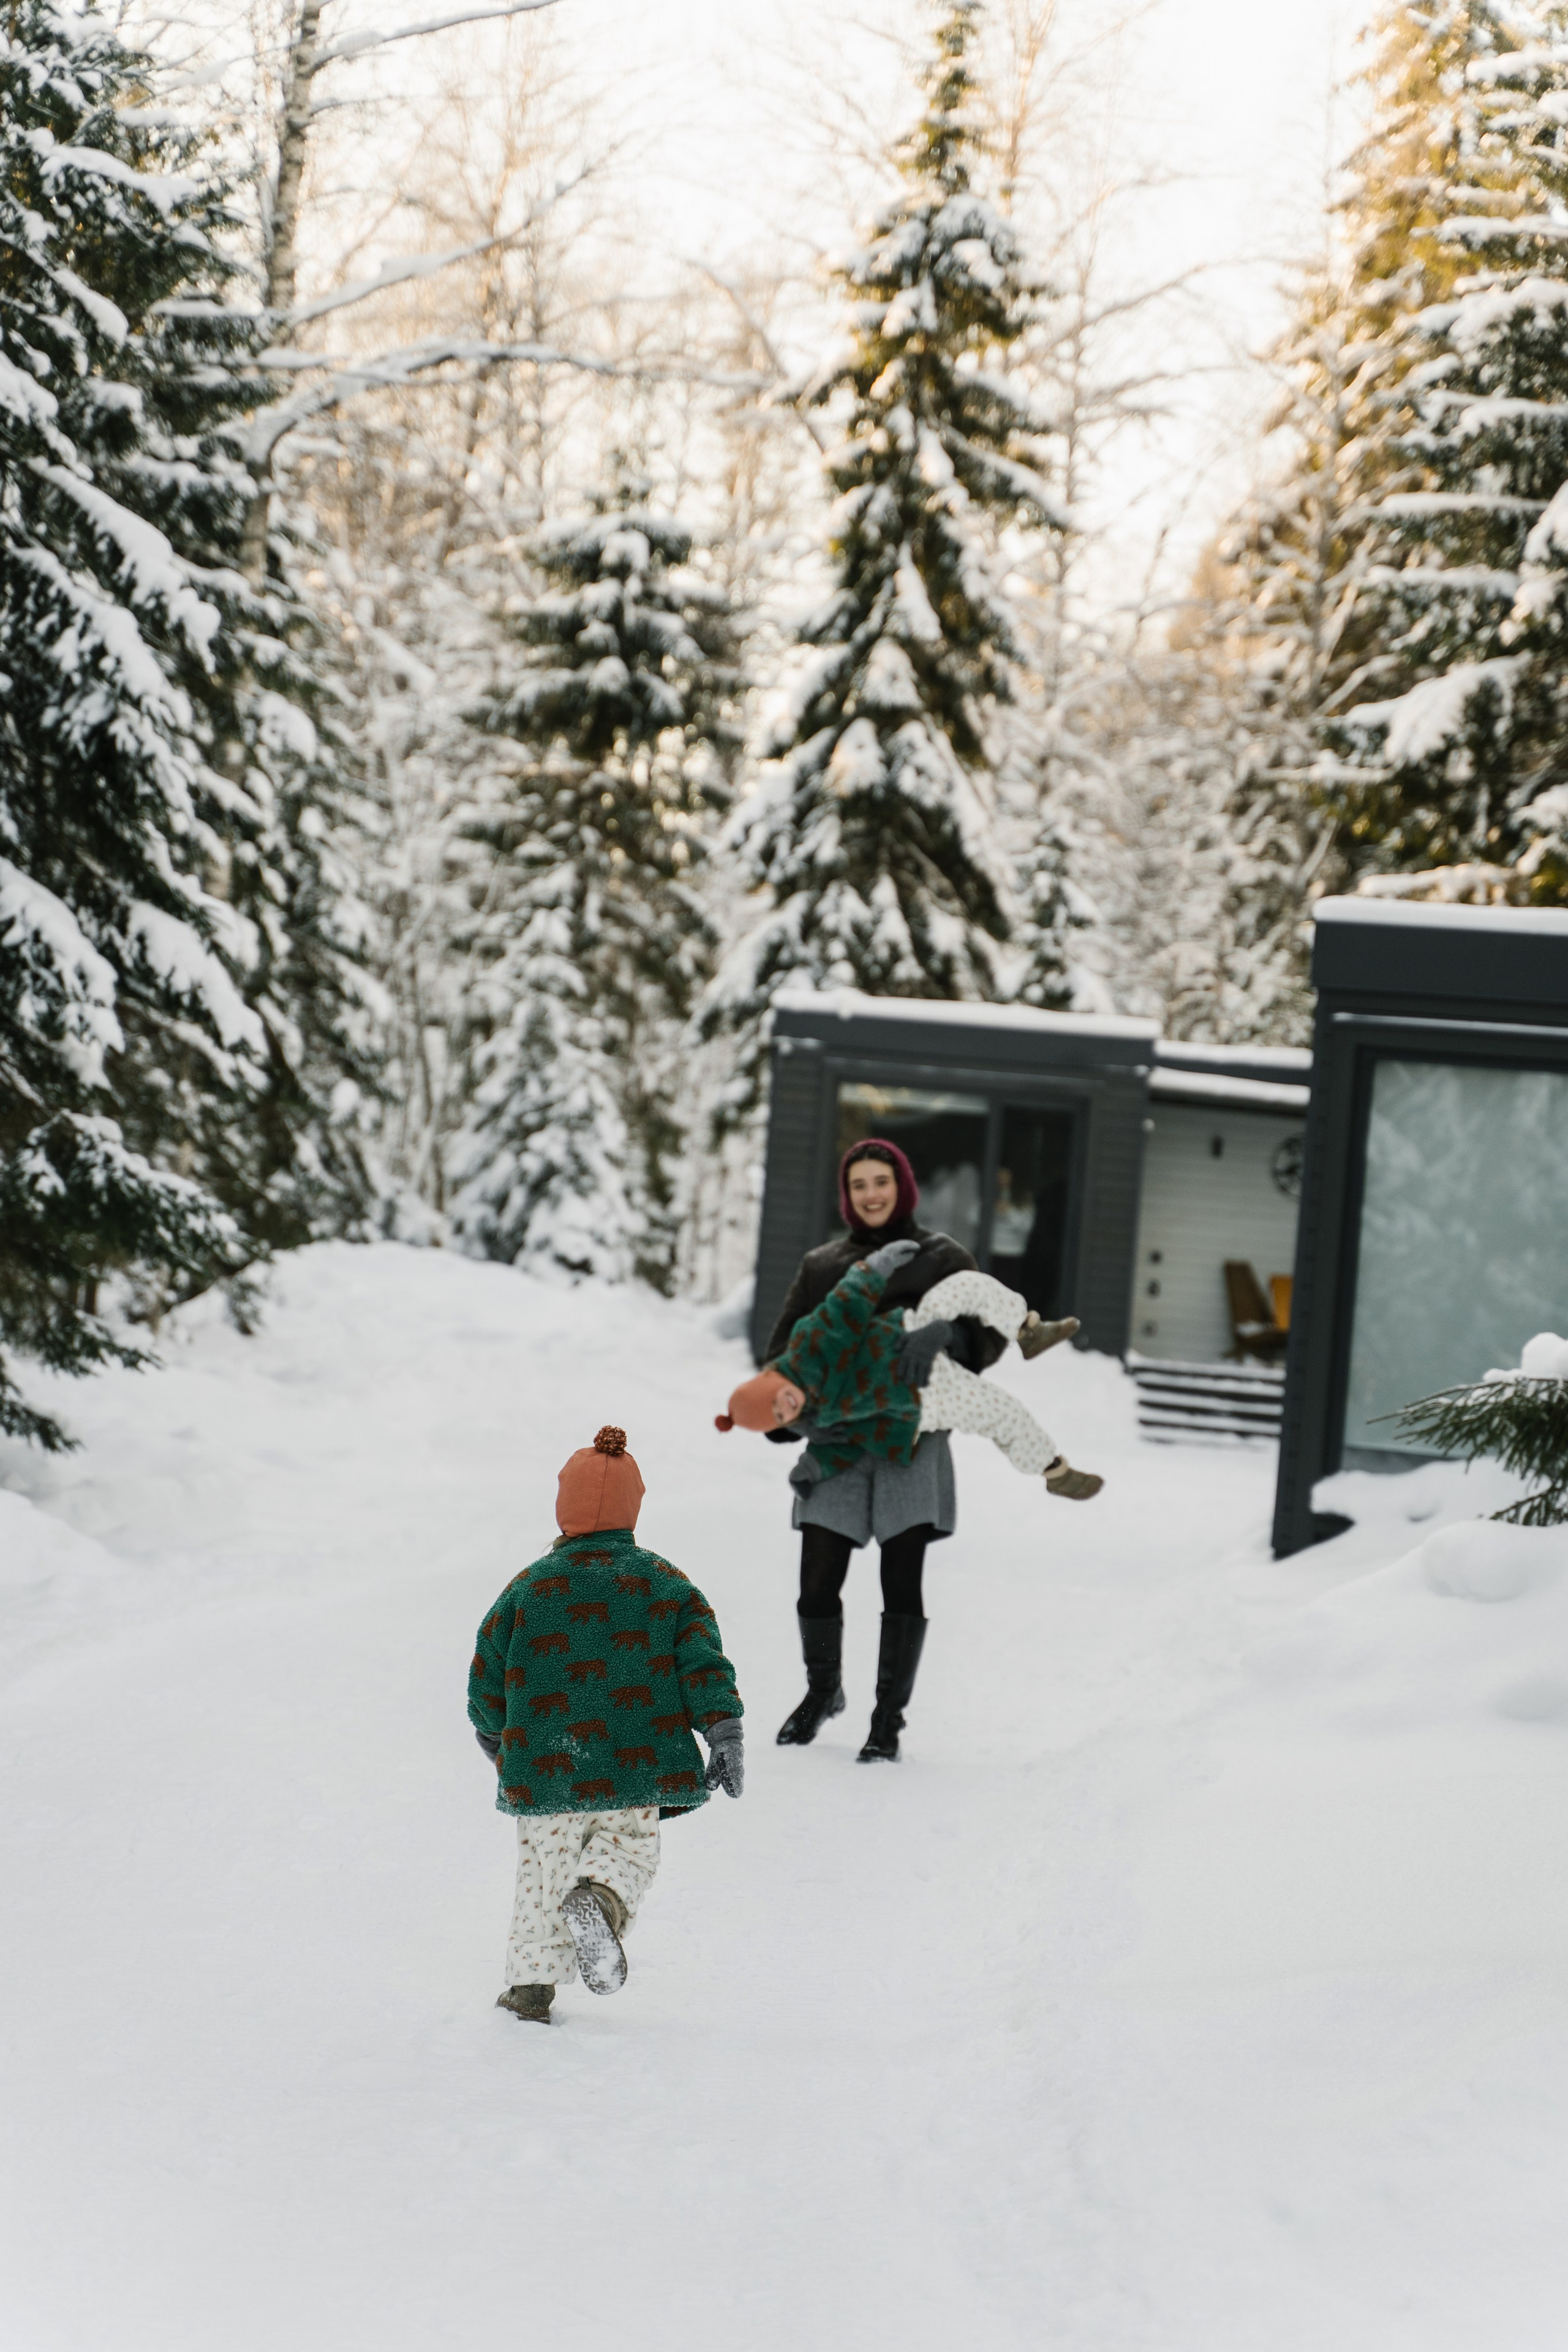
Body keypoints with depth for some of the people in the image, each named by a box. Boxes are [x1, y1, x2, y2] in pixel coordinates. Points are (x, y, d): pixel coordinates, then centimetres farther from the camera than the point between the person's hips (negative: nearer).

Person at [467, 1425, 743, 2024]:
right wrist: (725, 1735, -4)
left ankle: (530, 1985, 8)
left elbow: (487, 1672, 6)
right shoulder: (664, 1582, 2)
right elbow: (703, 1658, -5)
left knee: (544, 1868, 12)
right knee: (631, 1849, 14)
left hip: (547, 1766, 0)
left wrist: (492, 1734, 24)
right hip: (637, 1767, 0)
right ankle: (601, 1896, -19)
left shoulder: (529, 1586, 1)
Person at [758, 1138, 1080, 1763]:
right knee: (818, 1582, 0)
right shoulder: (822, 1266, 13)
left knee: (901, 1586, -4)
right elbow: (784, 1347, 11)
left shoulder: (944, 1259, 8)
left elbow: (976, 1347, 4)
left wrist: (1013, 1331, -18)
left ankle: (888, 1721, 8)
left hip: (912, 1438, -2)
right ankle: (822, 1691, 26)